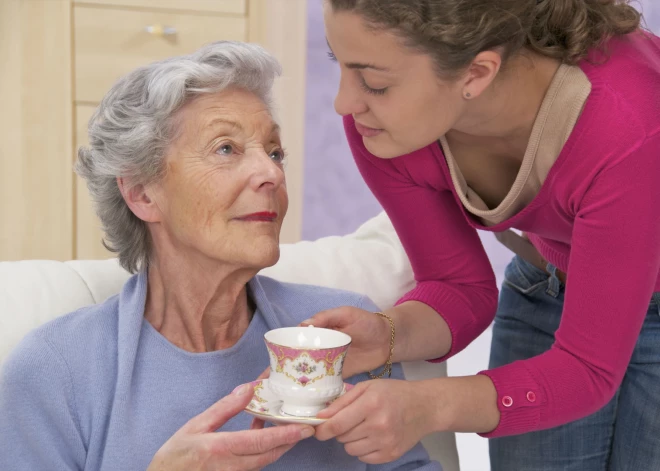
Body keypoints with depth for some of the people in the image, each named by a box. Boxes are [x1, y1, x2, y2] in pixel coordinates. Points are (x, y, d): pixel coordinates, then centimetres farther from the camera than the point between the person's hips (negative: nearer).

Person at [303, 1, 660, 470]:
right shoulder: (379, 119, -26)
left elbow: (589, 368, -31)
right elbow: (461, 289, -12)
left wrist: (429, 406, -47)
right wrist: (389, 335, -35)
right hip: (544, 294, 4)